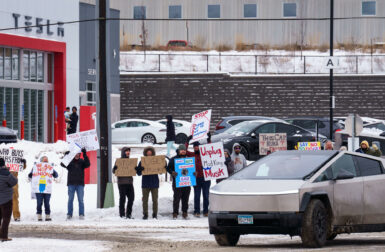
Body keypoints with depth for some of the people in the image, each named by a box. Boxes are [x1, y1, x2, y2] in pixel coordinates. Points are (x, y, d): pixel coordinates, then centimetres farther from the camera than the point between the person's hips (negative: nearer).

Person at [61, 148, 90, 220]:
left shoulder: (82, 162, 6)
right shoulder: (69, 162, 3)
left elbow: (87, 164, -11)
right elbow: (63, 164, -11)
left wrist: (85, 155, -22)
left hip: (80, 184, 0)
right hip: (71, 183, 0)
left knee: (80, 200, -1)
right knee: (70, 199, 3)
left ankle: (81, 214, 1)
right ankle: (69, 214, 7)